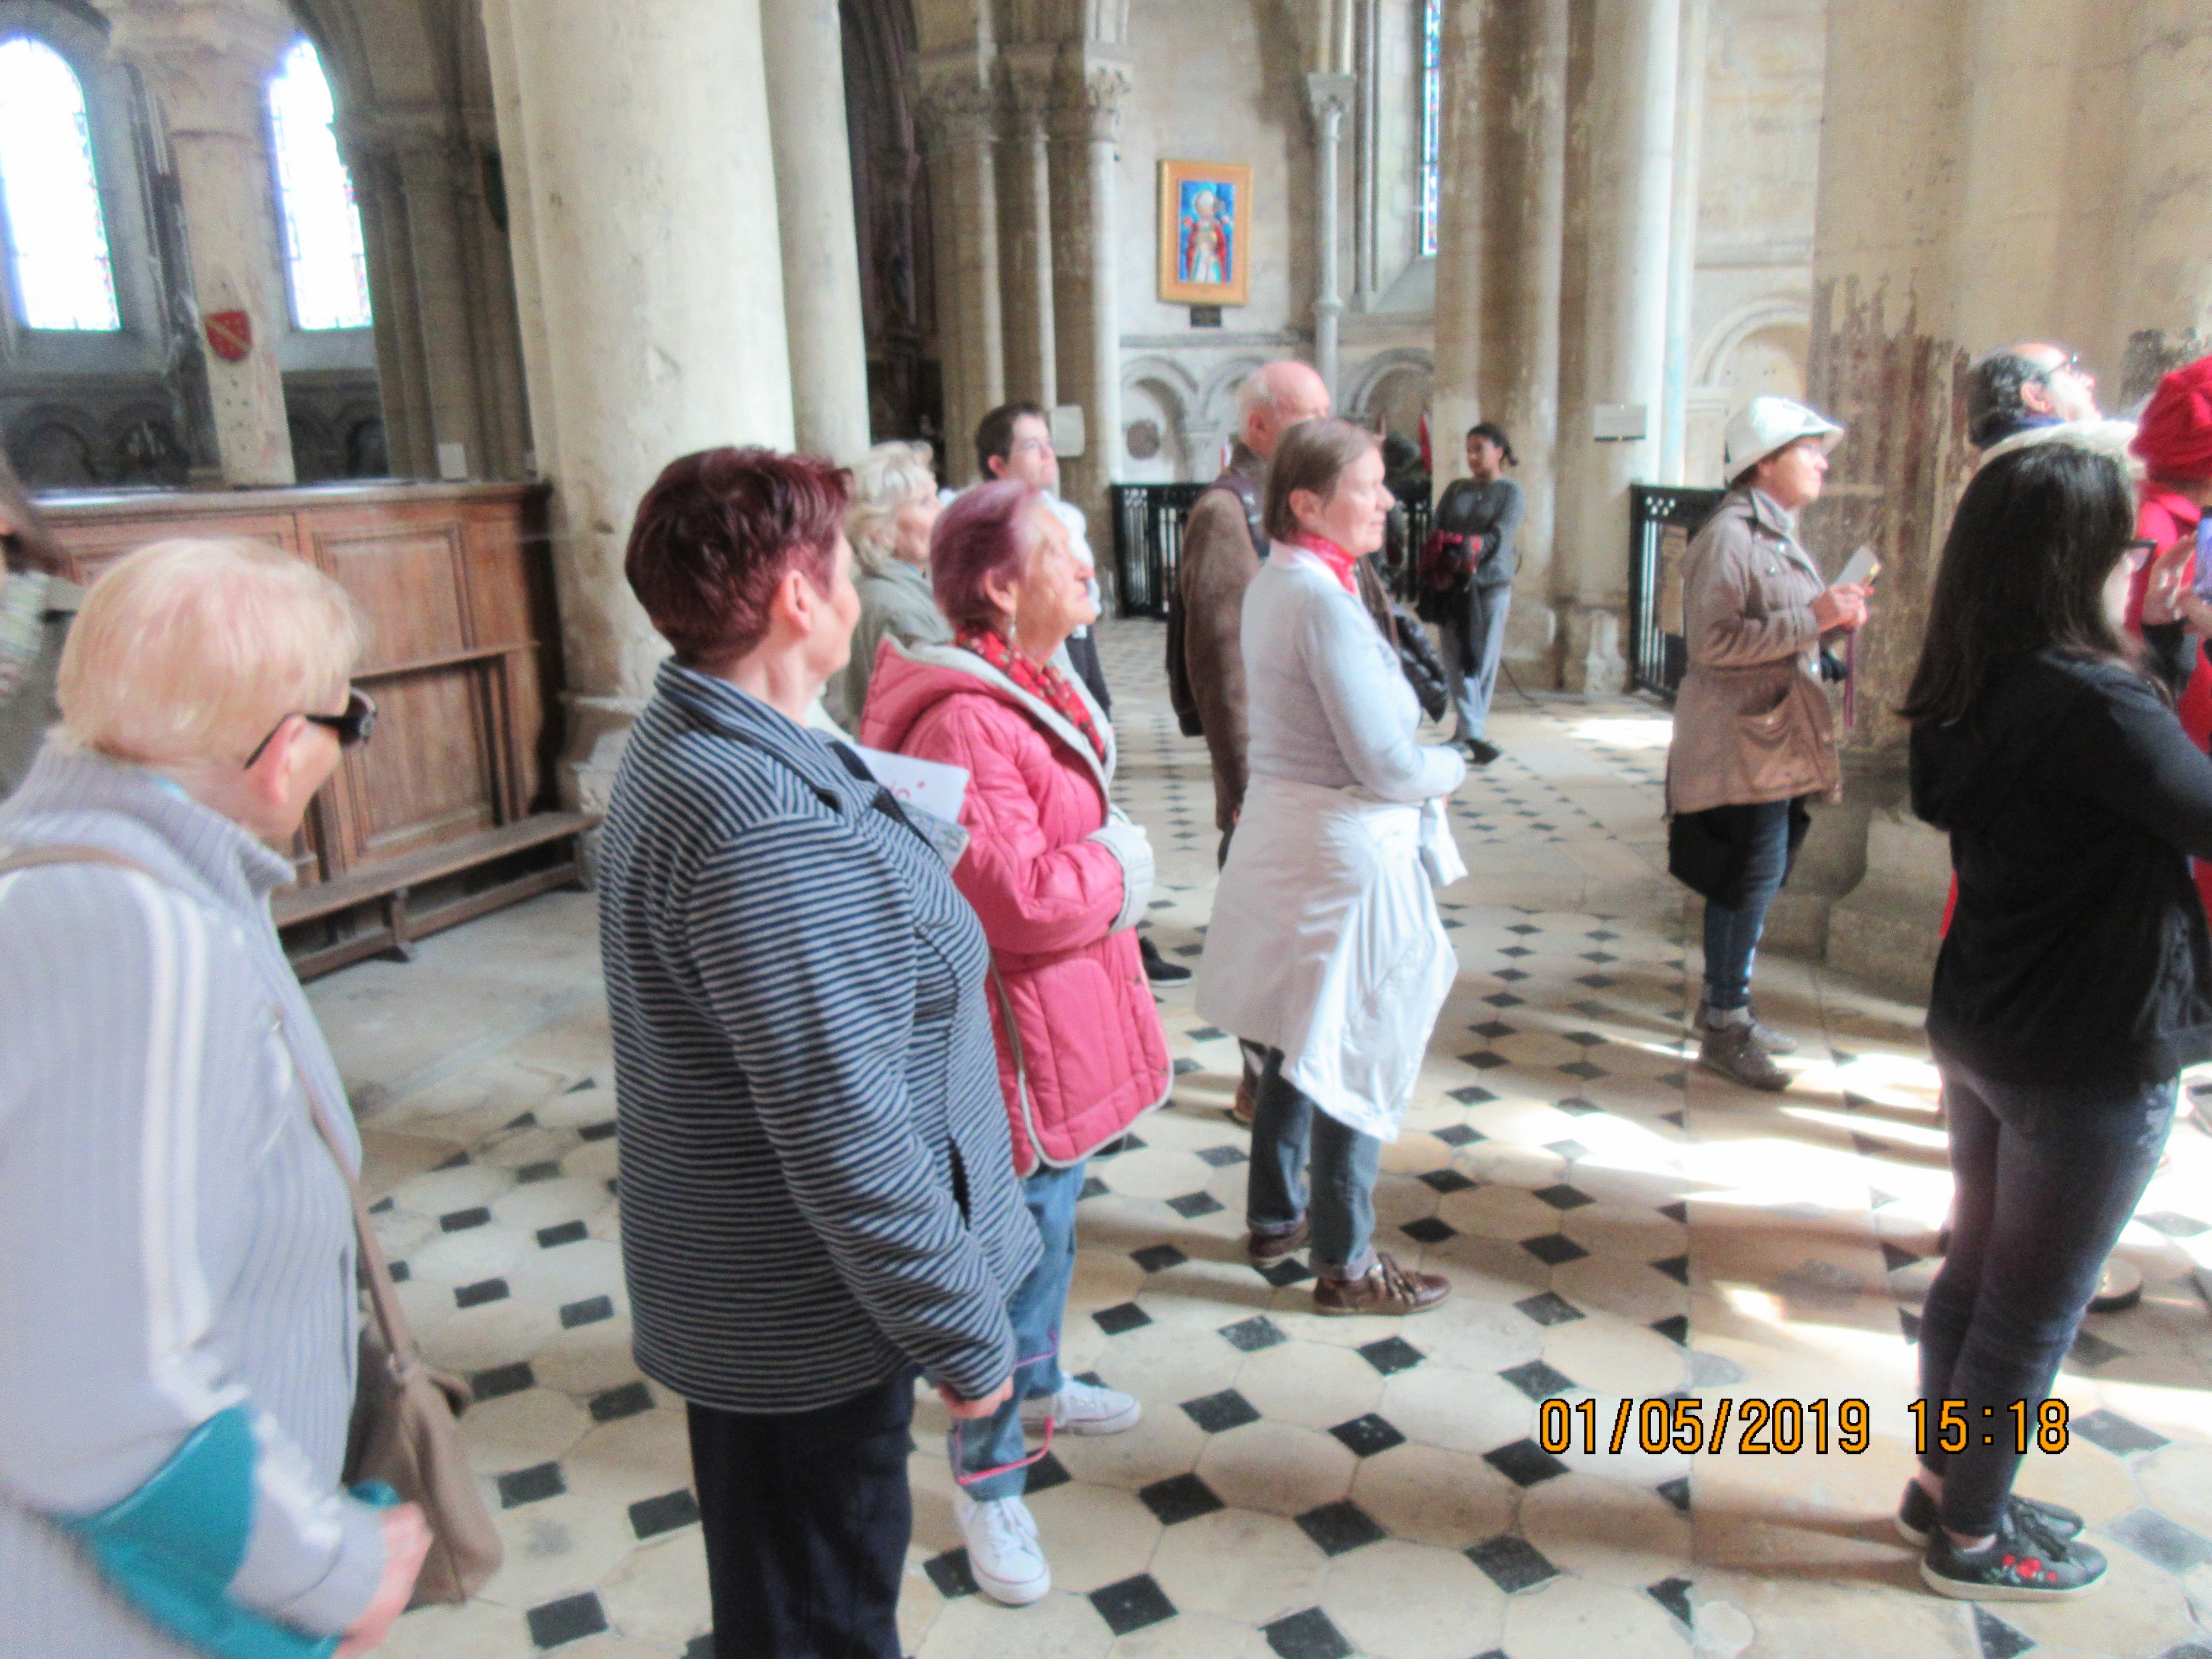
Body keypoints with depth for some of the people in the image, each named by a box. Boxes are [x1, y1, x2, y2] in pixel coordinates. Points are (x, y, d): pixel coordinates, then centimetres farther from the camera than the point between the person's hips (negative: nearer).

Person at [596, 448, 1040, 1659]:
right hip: (806, 1323, -9)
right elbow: (849, 1144, -30)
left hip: (743, 1289, 10)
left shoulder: (684, 741, 3)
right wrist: (965, 1341, -18)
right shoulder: (771, 831, -32)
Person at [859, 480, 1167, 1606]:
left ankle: (1038, 1386, 49)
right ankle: (987, 1483, 24)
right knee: (1017, 1244, 4)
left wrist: (1100, 865, 1)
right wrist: (1117, 868, -15)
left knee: (1052, 1220, 26)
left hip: (1068, 1008, 10)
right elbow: (1015, 895, -32)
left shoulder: (1034, 689, 7)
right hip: (1017, 1026, -10)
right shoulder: (964, 723, -27)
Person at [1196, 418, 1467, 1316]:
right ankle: (1346, 1266, 20)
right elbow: (1387, 768, -22)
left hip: (1280, 829, 9)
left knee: (1298, 1039, 21)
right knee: (1360, 1059, 5)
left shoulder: (1272, 583, 7)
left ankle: (1275, 1216, 37)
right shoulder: (1325, 600, -22)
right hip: (1345, 849, -9)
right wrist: (1450, 767, -2)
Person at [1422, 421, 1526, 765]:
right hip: (1451, 585, 2)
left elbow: (1500, 535, -9)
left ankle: (1469, 730, 10)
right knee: (1457, 659, -5)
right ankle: (1472, 733, -4)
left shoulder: (1510, 491, 5)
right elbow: (1435, 530, 6)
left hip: (1491, 584, -2)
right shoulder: (1456, 488, 15)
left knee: (1485, 659, 1)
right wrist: (1438, 569, -12)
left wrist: (1471, 555, -24)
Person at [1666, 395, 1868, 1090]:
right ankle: (1723, 1029, 6)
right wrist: (1813, 620, -24)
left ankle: (1726, 1004, 27)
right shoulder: (1729, 537, -15)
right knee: (1749, 881, -5)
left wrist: (1836, 614, 6)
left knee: (1756, 881, 14)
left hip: (1778, 740, 10)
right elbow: (1712, 641, -24)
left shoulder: (1779, 536, 17)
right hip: (1741, 742, -10)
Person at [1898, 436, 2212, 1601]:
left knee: (1975, 1271, 22)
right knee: (2036, 1310, 10)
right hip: (2089, 1062, -8)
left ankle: (1944, 1483, 40)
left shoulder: (1977, 696, 1)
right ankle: (1973, 1540, 28)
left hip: (1980, 1027, 8)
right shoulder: (2092, 704, -25)